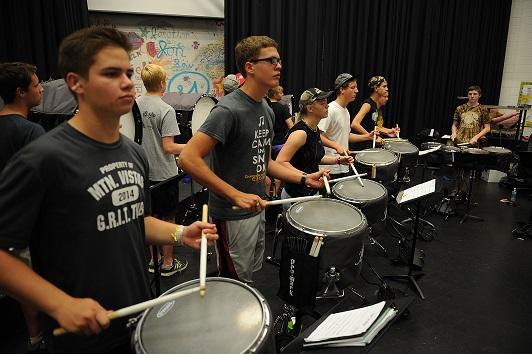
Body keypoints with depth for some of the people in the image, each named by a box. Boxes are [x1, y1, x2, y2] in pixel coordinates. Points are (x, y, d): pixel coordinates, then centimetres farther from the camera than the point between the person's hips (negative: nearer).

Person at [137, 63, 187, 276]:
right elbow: (168, 147, -20)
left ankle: (151, 259, 30)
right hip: (164, 174, -6)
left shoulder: (135, 105, 1)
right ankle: (168, 264, 19)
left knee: (150, 217, 18)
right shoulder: (166, 110, -17)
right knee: (168, 219, 8)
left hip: (144, 172, 6)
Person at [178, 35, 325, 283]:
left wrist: (304, 178, 4)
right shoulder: (229, 109, -21)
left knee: (250, 278, 24)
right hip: (233, 216, -8)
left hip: (257, 209, 9)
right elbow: (188, 159, -27)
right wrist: (236, 195, -29)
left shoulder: (266, 110, 8)